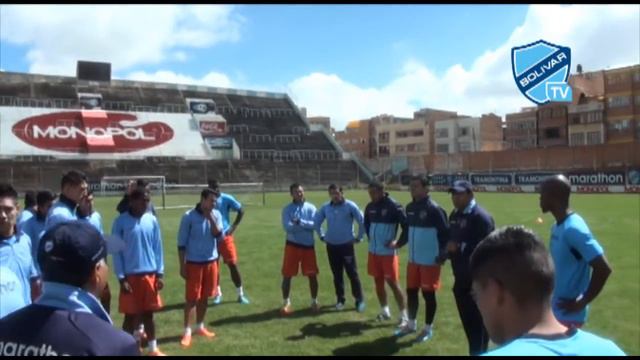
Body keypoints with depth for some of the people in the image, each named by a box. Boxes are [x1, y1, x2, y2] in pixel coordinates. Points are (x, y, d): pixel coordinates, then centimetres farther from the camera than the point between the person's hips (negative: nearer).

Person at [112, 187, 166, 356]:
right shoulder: (121, 221, -7)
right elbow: (116, 251, -5)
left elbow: (158, 247, 6)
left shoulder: (152, 220, 2)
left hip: (150, 275, 3)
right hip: (130, 276, -3)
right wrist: (121, 278, -9)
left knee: (148, 314, 14)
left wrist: (160, 273, 3)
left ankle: (153, 349, 26)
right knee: (130, 316, 6)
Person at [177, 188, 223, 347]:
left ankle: (200, 327, 27)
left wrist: (211, 218, -18)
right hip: (193, 263, -4)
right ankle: (187, 331, 9)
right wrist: (182, 266, -9)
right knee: (191, 298, 0)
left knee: (204, 297, 14)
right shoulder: (189, 216, -11)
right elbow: (181, 243, -8)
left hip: (211, 261, 4)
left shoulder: (216, 215, 1)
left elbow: (219, 235, -10)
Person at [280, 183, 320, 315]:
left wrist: (300, 222, -22)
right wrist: (306, 225, -18)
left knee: (312, 275, 5)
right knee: (287, 275, 2)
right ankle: (286, 303, 15)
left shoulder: (311, 208, 2)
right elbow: (287, 227, -15)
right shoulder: (287, 209, -2)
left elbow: (314, 225, -12)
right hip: (292, 245, -1)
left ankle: (314, 301, 22)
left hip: (308, 245, 1)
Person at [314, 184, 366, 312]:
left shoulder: (350, 206, -10)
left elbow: (362, 221, -7)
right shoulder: (325, 207, 2)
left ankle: (360, 300, 9)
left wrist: (359, 237, -3)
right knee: (337, 274, 12)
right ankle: (340, 300, 24)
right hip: (331, 246, 4)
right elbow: (317, 222, 15)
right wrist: (322, 235, 12)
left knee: (352, 274, -2)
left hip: (347, 245, -4)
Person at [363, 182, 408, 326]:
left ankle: (404, 315, 8)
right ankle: (385, 310, 29)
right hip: (373, 251, 6)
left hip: (388, 252, -6)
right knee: (378, 281, 13)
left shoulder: (393, 206, -16)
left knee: (393, 283, -3)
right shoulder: (370, 207, 4)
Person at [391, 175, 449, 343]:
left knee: (428, 294, 6)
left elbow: (445, 233, -16)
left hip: (430, 261, -7)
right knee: (411, 291, 16)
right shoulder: (410, 207, 5)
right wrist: (398, 243, 5)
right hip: (413, 260, 7)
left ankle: (428, 329, 23)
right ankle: (411, 324, 34)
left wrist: (443, 256, -18)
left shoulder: (434, 209, -16)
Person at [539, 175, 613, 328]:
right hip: (556, 309, 9)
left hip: (568, 314, -9)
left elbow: (603, 269, -25)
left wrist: (581, 303, -18)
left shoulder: (574, 229, -23)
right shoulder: (558, 227, 7)